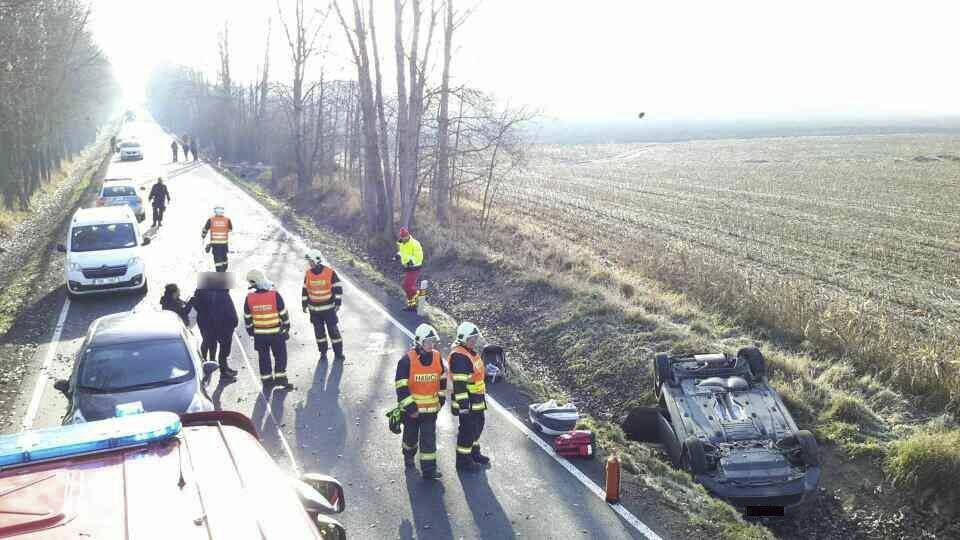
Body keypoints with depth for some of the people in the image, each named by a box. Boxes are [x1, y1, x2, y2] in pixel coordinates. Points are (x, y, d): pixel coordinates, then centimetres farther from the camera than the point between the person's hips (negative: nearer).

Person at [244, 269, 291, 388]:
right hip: (276, 333, -3)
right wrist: (287, 327, 6)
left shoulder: (249, 298, -9)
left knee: (263, 357, 15)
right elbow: (283, 313, -9)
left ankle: (266, 379, 22)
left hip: (259, 334, 3)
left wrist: (251, 330, 15)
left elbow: (248, 317, 1)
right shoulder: (275, 295, -17)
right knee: (280, 355, 10)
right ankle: (280, 378, 7)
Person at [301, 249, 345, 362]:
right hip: (314, 309, 3)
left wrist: (337, 303, -10)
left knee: (333, 330, 0)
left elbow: (338, 288, -6)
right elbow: (305, 290, 11)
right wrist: (304, 304, 10)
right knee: (319, 331, 9)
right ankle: (323, 353, 22)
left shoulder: (330, 272, -11)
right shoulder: (308, 274, 0)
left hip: (328, 308, -3)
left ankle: (338, 353, 12)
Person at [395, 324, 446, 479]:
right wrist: (409, 407, -19)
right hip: (412, 408, -3)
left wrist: (441, 398, 12)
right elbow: (401, 386, -17)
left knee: (429, 438, 0)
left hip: (431, 407, 3)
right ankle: (408, 455, 45)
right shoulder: (407, 360, -18)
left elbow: (442, 379, 13)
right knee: (411, 435, 18)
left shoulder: (437, 357, -2)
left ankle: (429, 469, 3)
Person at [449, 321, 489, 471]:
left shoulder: (471, 352, 12)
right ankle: (463, 460, 10)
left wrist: (482, 395, 29)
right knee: (467, 429, -2)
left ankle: (474, 452, 39)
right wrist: (463, 403, -26)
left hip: (477, 399, 10)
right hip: (467, 401, -10)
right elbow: (459, 383, -24)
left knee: (478, 425, 21)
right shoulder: (459, 356, -21)